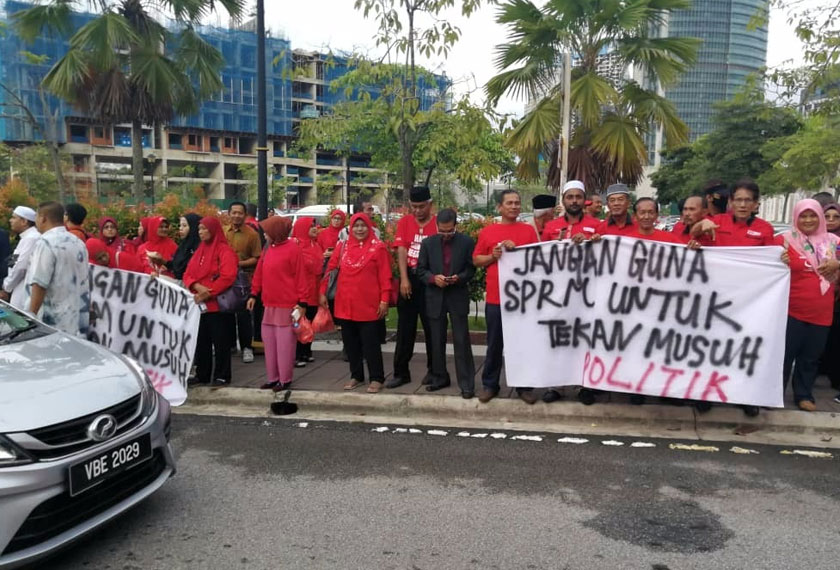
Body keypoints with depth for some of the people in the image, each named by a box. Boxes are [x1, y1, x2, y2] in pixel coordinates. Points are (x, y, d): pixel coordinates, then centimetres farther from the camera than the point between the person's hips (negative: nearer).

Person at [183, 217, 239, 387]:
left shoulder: (225, 251, -7)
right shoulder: (199, 251, 16)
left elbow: (227, 277, -19)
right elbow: (187, 274, 11)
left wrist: (208, 293, -19)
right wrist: (196, 286, -11)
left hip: (218, 304, -7)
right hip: (199, 304, 7)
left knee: (220, 342, 0)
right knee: (201, 341, 12)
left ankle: (222, 376, 8)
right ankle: (202, 375, 22)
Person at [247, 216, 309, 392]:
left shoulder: (293, 248, -10)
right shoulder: (268, 248, 11)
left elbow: (301, 276, -12)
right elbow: (259, 273, 16)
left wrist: (302, 302, -14)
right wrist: (254, 294, 14)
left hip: (287, 305, -7)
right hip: (269, 304, 7)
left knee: (284, 343, 0)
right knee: (269, 342, 11)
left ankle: (285, 379, 11)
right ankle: (273, 378, 21)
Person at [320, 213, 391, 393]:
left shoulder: (378, 247, -4)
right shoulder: (342, 246, 7)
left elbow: (385, 276, -6)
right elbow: (330, 269, 11)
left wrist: (384, 299, -11)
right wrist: (323, 292, 8)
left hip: (368, 304, -4)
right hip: (345, 303, 4)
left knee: (370, 343, 1)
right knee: (350, 342, 11)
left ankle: (376, 378, 13)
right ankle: (356, 376, 24)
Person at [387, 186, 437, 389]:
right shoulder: (404, 222, 5)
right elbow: (401, 250, -3)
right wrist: (404, 279, -12)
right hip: (408, 279, 3)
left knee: (431, 327, 7)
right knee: (405, 328, 8)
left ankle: (433, 370, 22)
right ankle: (401, 372, 16)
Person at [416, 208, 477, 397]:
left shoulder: (467, 242, -2)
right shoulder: (428, 243, 3)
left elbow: (471, 269, 0)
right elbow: (421, 269, 4)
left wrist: (459, 278, -20)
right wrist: (433, 278, -15)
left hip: (458, 297, -2)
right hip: (435, 297, 2)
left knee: (461, 341, -2)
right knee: (437, 342, 11)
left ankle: (466, 383, 3)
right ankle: (439, 378, 25)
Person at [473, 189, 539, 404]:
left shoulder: (529, 230, 6)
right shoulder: (487, 231, 6)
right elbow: (476, 260, 7)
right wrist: (493, 256, -9)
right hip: (495, 297, 0)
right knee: (495, 343, 8)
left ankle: (524, 385, 19)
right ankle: (489, 384, 19)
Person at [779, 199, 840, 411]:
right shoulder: (785, 240, -6)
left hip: (821, 312, 4)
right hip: (791, 310, -4)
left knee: (811, 357, 13)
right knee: (784, 354, 2)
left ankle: (804, 395, 26)